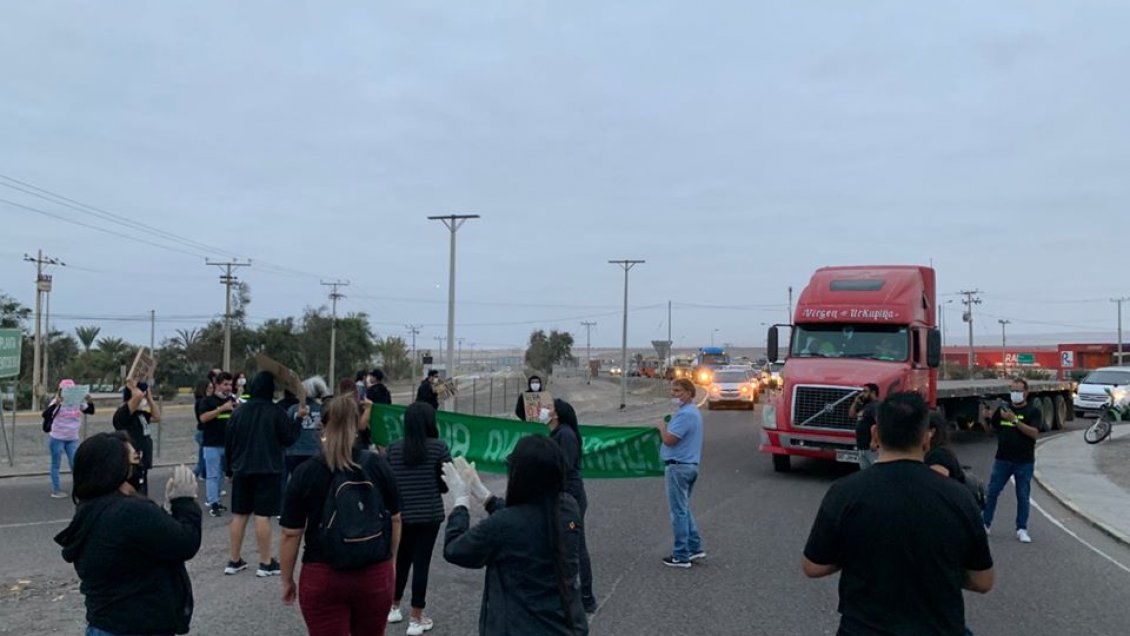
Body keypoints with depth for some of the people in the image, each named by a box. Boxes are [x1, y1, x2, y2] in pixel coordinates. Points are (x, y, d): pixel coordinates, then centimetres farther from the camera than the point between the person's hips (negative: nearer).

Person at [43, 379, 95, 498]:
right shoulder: (57, 402, -10)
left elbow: (91, 411, 1)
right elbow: (45, 415, -23)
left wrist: (90, 402, -19)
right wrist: (56, 404, -38)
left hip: (73, 439, 3)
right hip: (57, 439, -3)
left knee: (75, 463, 4)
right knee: (56, 464, 7)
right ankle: (56, 490, 14)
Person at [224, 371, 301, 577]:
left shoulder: (239, 411, 4)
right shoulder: (275, 412, -10)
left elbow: (228, 442, 9)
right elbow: (289, 438, -7)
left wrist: (229, 469, 18)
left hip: (242, 470, 5)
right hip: (268, 470, -5)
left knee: (239, 514, 12)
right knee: (262, 515, -4)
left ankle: (234, 560, 18)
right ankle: (266, 563, 1)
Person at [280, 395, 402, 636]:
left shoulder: (304, 473, -9)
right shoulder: (379, 465, -4)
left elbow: (291, 534, -6)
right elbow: (395, 520, 4)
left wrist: (287, 580, 7)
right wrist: (390, 561, 18)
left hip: (322, 578, -2)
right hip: (376, 573, 2)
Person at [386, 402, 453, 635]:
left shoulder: (394, 448, -1)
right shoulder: (438, 447, -10)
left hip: (401, 514, 3)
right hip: (429, 515, -3)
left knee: (401, 559, 20)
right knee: (421, 562, 4)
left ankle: (394, 607, 35)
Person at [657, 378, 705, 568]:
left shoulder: (685, 414, -20)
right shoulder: (694, 412, 14)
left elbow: (669, 440, -23)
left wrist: (662, 426, -7)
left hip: (678, 467, -10)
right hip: (691, 465, 10)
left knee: (679, 511, -3)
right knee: (684, 509, 19)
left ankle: (681, 556, 3)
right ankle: (695, 547, 21)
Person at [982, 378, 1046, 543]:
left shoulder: (1033, 411, -3)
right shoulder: (1003, 409, 9)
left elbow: (1034, 433, -18)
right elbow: (991, 427, 19)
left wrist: (1015, 420, -24)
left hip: (1024, 462, -3)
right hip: (1003, 459, 3)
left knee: (1023, 496, 3)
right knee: (992, 492, 3)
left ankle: (1022, 529, 13)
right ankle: (986, 523, 13)